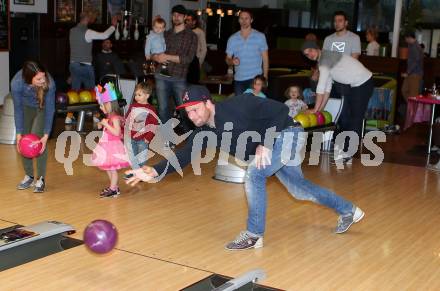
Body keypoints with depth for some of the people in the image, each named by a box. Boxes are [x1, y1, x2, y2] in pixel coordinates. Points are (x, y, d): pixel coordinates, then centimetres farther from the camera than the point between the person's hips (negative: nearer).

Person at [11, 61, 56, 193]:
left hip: (43, 107, -2)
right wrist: (19, 133, -20)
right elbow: (18, 109, -20)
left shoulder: (49, 83, -39)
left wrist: (46, 135, -29)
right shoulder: (16, 83, -35)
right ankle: (29, 176, 18)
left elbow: (50, 109, -27)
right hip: (26, 107, 2)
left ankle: (41, 179, -5)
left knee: (38, 138, -15)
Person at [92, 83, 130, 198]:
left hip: (113, 146, -10)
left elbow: (117, 132, -26)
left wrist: (106, 124, -24)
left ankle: (113, 189, 5)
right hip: (107, 146, 10)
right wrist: (102, 125, 8)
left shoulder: (115, 118, -18)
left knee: (112, 168, -2)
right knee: (108, 167, 17)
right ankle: (114, 186, 28)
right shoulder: (109, 117, 11)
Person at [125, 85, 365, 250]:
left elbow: (280, 110, -27)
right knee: (299, 190, 19)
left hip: (288, 135, -9)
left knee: (253, 175, -25)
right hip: (270, 147, 9)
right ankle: (349, 211, 40)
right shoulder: (204, 131, -9)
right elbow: (185, 154, -15)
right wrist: (155, 172, -28)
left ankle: (254, 235, -11)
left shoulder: (237, 106, -30)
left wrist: (266, 144, -32)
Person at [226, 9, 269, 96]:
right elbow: (228, 60, 11)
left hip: (255, 79, -2)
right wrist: (232, 61, -13)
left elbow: (265, 59, 4)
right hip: (238, 80, 3)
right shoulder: (232, 39, 6)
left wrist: (265, 77, -1)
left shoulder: (260, 36, 1)